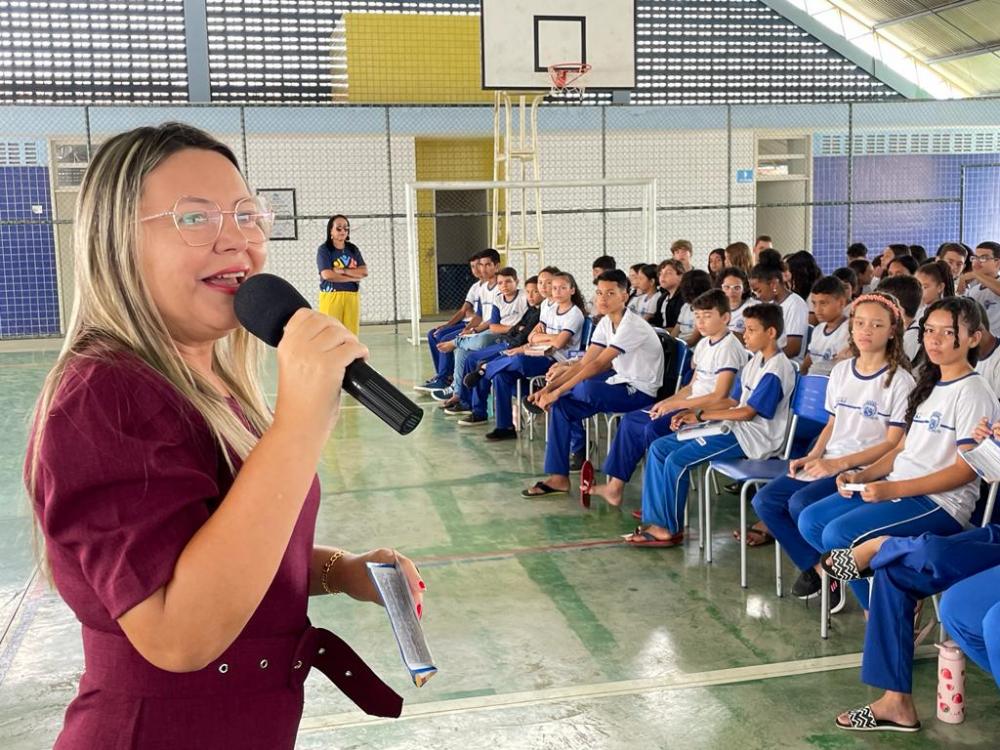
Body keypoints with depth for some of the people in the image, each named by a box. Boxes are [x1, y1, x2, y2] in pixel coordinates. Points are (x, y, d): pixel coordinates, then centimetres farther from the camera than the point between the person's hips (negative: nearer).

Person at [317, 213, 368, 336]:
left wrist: (342, 271, -11)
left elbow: (364, 272, 2)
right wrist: (353, 277, -8)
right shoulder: (324, 249, -2)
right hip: (331, 297, -4)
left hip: (352, 297, 4)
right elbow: (327, 274, -14)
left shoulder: (353, 249, 12)